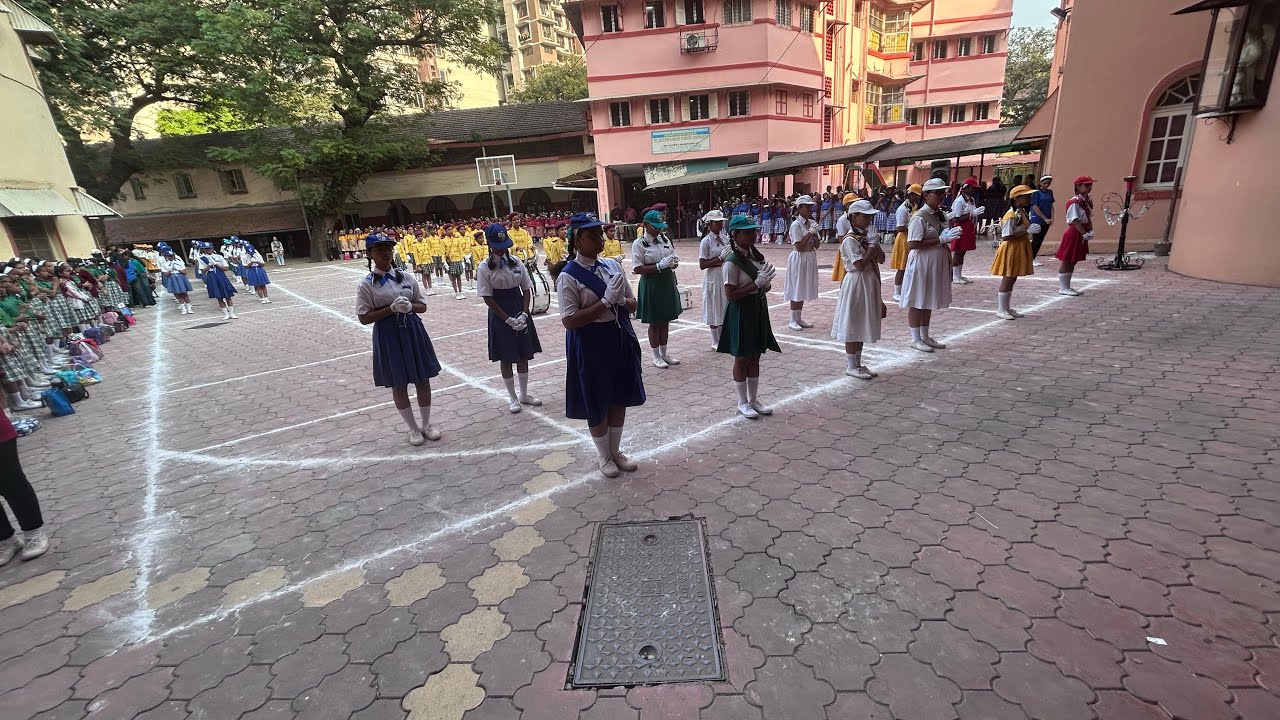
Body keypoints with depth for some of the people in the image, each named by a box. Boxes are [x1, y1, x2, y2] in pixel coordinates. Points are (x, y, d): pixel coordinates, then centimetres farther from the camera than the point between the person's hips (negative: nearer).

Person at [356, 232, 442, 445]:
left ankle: (427, 424, 27)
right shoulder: (366, 284, -6)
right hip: (388, 336, -2)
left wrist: (410, 307, -15)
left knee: (423, 380, 8)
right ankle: (413, 428, 25)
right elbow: (364, 318, -8)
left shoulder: (406, 277, 3)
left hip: (413, 331, 3)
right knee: (398, 385, 8)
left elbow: (422, 306, 8)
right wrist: (392, 309, -19)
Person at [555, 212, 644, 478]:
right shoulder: (569, 276, -14)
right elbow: (570, 321, -20)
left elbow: (633, 303, 8)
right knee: (597, 403, 11)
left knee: (620, 398, 17)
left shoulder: (612, 265, 3)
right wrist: (606, 301, -24)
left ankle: (616, 450, 40)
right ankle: (604, 455, 35)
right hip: (590, 345, -5)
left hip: (621, 339, 6)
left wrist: (621, 300, -15)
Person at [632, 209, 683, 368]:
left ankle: (664, 353, 28)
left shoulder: (665, 239, 7)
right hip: (651, 285, -6)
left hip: (667, 283, 6)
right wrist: (659, 266, -23)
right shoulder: (639, 244, -10)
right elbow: (637, 269, -16)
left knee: (665, 320, 14)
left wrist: (673, 263, -11)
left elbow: (675, 259, 13)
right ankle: (656, 357, 20)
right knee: (654, 322, 6)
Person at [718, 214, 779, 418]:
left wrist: (765, 284, -4)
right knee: (742, 358, 6)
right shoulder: (732, 261, -18)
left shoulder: (755, 255, 6)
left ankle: (753, 399, 30)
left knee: (755, 357, 16)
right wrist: (757, 283, -23)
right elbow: (730, 295, -22)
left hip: (758, 310, 8)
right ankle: (742, 402, 21)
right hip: (741, 312, -8)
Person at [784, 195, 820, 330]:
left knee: (803, 289, 12)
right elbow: (799, 247, -19)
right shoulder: (796, 225, -13)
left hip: (810, 258, 7)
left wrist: (815, 233, -9)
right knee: (796, 290, 0)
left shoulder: (812, 223, 7)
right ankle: (793, 320, 10)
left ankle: (799, 318, 21)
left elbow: (816, 245, 8)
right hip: (799, 258, -7)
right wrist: (810, 232, -18)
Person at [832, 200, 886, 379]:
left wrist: (875, 243, -5)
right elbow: (860, 265, -23)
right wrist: (872, 245, -16)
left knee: (862, 326, 14)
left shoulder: (867, 236, 10)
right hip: (856, 283, -9)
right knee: (853, 326, 0)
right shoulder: (849, 240, -15)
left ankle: (857, 363, 23)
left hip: (870, 283, 9)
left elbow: (881, 259, 8)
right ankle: (851, 366, 10)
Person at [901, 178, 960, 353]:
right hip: (921, 264, -8)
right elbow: (912, 244, -24)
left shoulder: (941, 215, 11)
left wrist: (950, 237, 4)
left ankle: (925, 336, 25)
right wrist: (940, 240, -23)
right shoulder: (919, 217, -16)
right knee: (917, 302, 1)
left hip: (937, 264, 8)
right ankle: (915, 338, 11)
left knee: (928, 301, 15)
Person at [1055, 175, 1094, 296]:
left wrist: (1090, 231, 1)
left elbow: (1089, 218, 15)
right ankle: (1063, 288, 4)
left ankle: (1067, 286, 20)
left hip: (1081, 235, 9)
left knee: (1073, 261, 13)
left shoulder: (1087, 201, 11)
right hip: (1074, 233, -9)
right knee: (1066, 261, -2)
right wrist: (1085, 234, -21)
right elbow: (1075, 221, -20)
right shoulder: (1074, 202, -16)